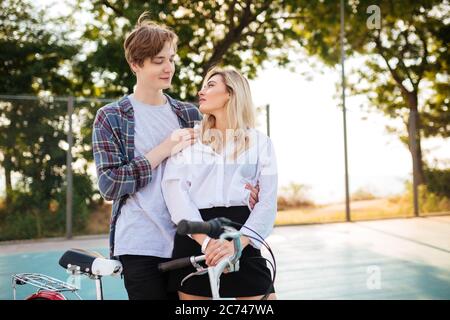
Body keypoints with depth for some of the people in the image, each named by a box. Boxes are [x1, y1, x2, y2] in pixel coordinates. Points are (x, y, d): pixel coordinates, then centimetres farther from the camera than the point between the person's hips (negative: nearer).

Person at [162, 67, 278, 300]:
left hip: (244, 244, 0)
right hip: (194, 241, 1)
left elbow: (268, 202, -1)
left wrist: (236, 243, -19)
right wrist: (206, 240, -19)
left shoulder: (260, 142, 10)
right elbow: (175, 191, -4)